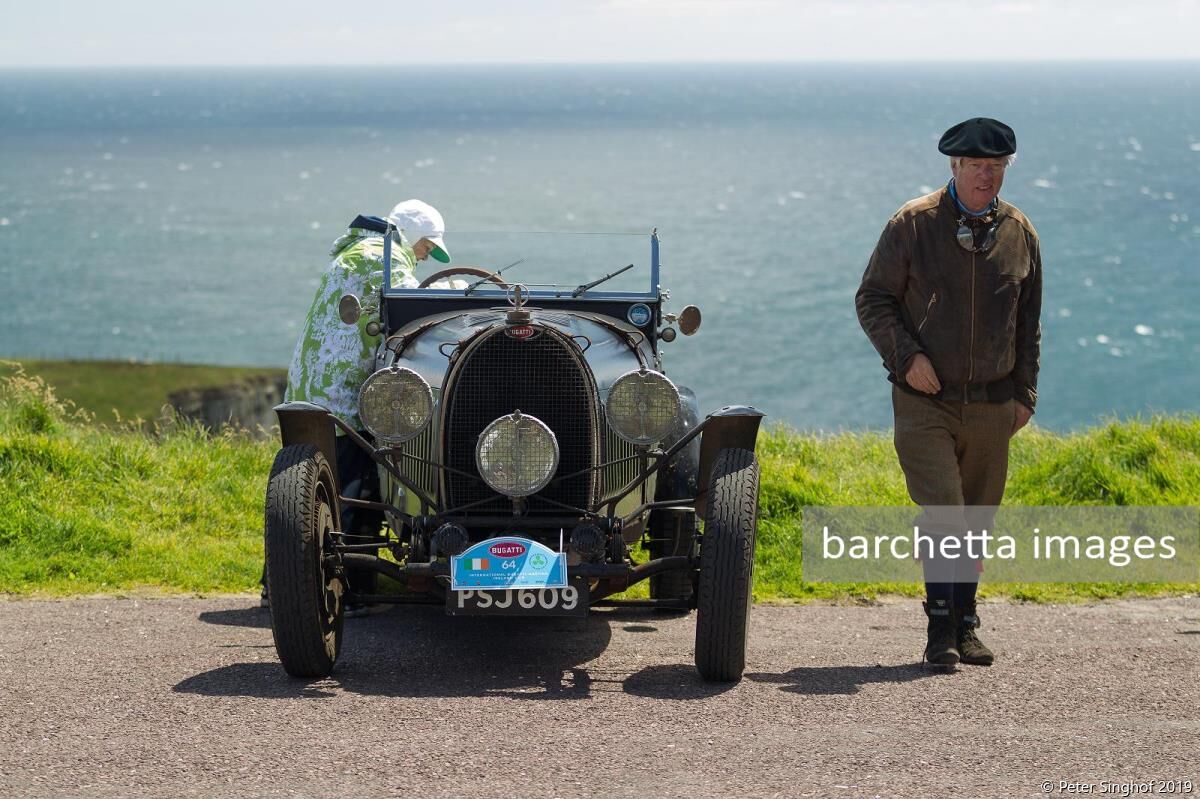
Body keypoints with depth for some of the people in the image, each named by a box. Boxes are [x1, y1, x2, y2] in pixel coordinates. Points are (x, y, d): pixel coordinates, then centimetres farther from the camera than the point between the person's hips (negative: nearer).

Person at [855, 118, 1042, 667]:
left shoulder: (1019, 233, 8)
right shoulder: (913, 224, -3)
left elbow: (1029, 323, 16)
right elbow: (872, 299, 0)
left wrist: (1024, 394, 13)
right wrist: (906, 356, -13)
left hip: (992, 406, 4)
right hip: (925, 400, -4)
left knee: (976, 520, 10)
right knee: (943, 513, -12)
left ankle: (965, 627, 22)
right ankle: (941, 627, -4)